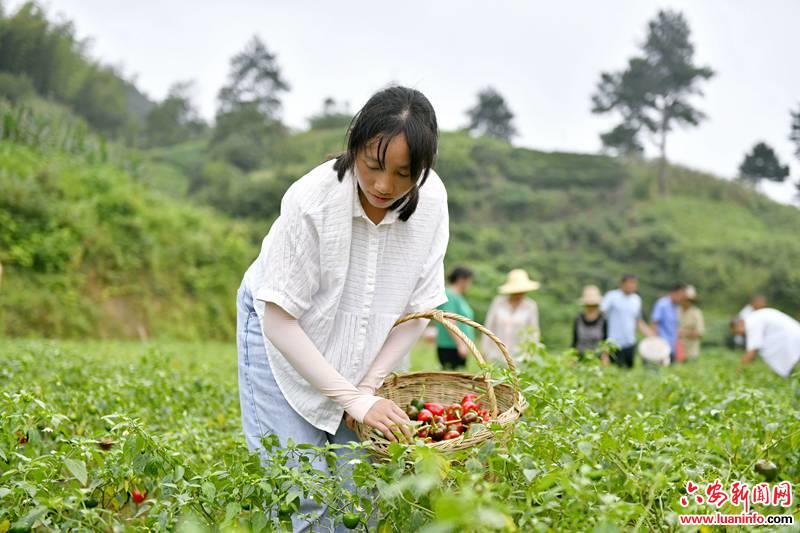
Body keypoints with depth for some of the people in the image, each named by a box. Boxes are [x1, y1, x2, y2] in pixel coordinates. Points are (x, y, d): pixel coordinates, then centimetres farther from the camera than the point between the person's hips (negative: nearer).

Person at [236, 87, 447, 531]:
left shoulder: (431, 200, -19)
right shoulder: (312, 200, -31)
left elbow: (419, 307, -8)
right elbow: (279, 319, -25)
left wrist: (369, 386, -12)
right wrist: (353, 398, -25)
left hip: (359, 349, 4)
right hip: (283, 333, -4)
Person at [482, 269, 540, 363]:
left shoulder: (530, 306, 0)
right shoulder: (498, 302, 3)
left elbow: (534, 332, 4)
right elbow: (489, 326, 8)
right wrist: (485, 349, 8)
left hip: (519, 355, -1)